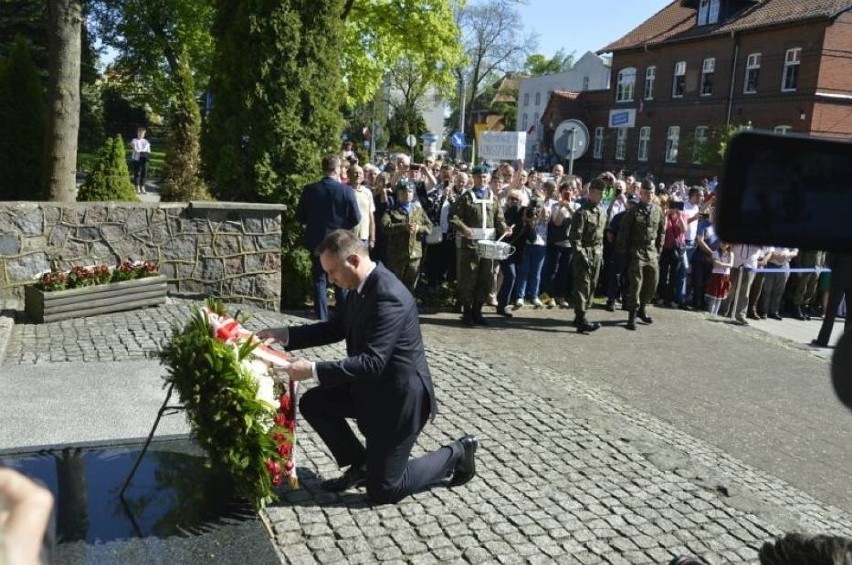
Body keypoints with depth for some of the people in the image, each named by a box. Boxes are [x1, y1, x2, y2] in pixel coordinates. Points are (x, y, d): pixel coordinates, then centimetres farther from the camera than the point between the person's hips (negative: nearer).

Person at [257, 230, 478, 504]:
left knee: (382, 490, -1)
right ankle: (361, 465, 18)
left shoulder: (389, 297, -29)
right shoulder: (361, 286, 0)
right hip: (370, 385, 9)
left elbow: (371, 362, -33)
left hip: (398, 395, -9)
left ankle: (456, 454, 16)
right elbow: (336, 328, 12)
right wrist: (285, 334, 1)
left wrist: (314, 370, -32)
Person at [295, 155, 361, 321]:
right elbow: (356, 218, -8)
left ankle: (322, 319, 8)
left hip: (317, 242, 1)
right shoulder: (346, 191, -13)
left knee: (319, 281, 9)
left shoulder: (309, 190, -8)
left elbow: (300, 217, -1)